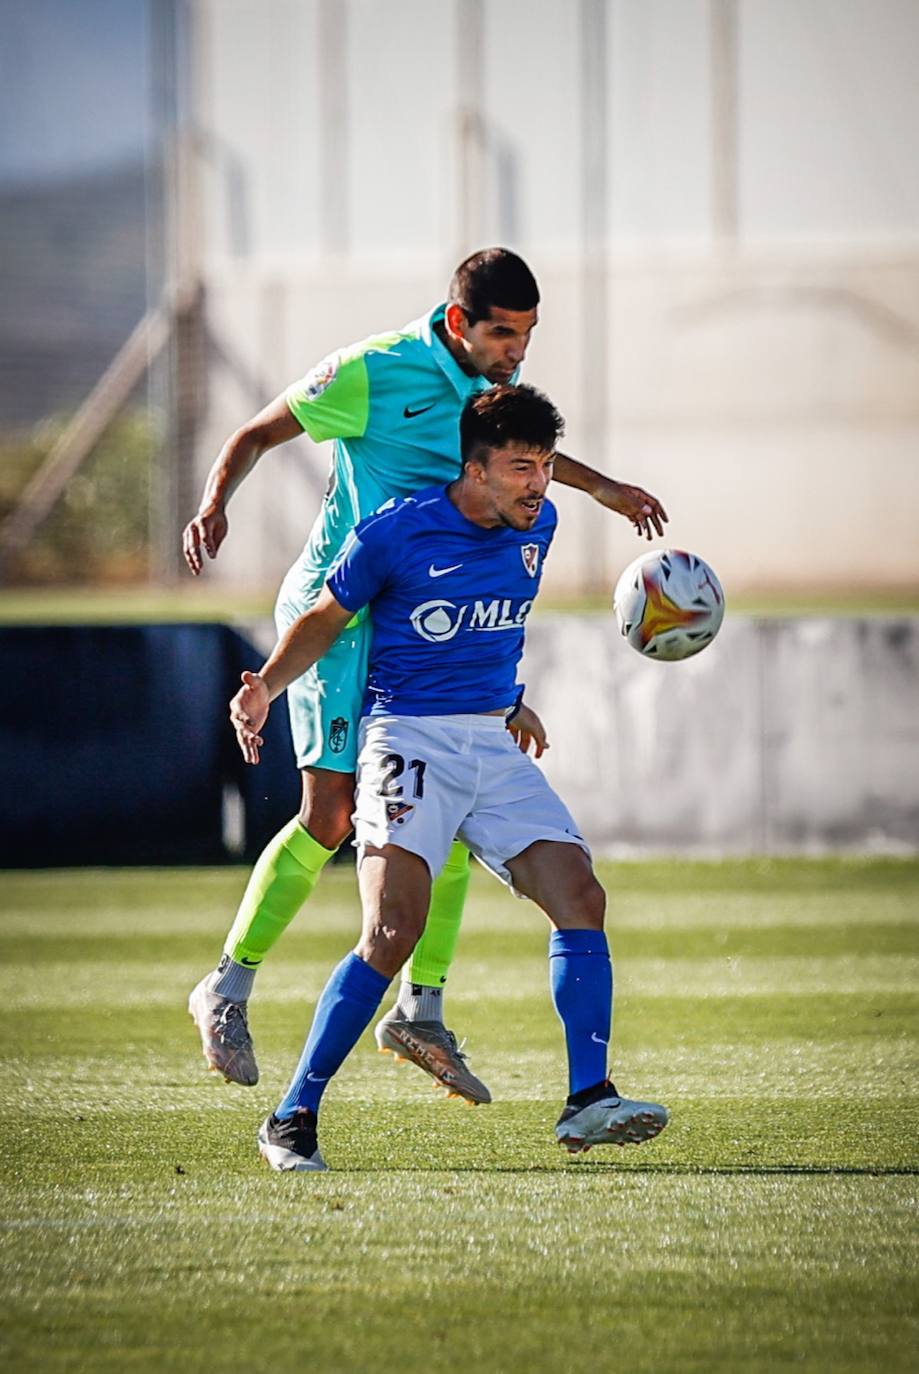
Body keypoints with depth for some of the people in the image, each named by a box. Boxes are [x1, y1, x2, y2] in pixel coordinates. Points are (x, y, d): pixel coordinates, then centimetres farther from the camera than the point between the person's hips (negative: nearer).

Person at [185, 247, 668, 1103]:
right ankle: (227, 991, 1)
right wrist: (215, 501, -25)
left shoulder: (494, 378, 6)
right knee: (331, 813, -13)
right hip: (343, 609, -7)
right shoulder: (373, 373, -15)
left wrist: (601, 488, 35)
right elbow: (259, 433, -7)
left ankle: (420, 1012, 7)